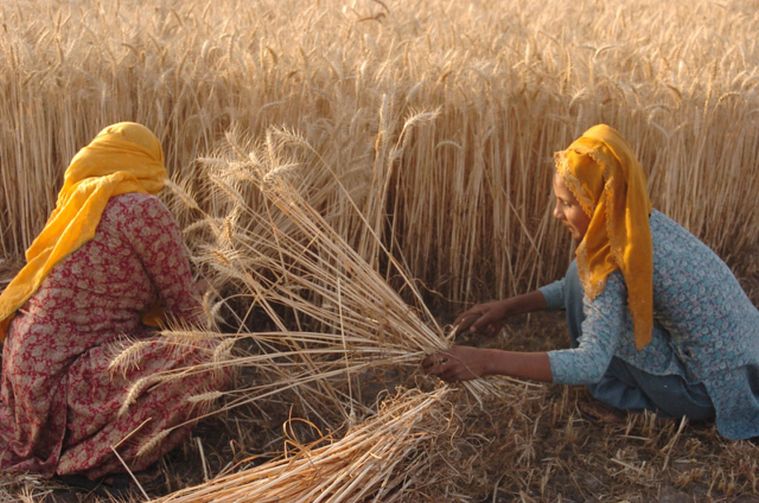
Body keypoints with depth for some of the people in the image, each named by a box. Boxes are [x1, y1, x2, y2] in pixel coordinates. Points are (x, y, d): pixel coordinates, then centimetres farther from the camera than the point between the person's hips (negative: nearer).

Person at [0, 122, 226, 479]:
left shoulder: (79, 204, 12)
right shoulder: (144, 211, -12)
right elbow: (182, 305, -5)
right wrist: (206, 344, 13)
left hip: (33, 362, 9)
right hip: (58, 376, -9)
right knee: (201, 366, -20)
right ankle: (90, 460, -6)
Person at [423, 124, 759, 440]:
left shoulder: (618, 259, -25)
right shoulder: (642, 224, 0)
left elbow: (591, 363, -31)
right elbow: (580, 287, 12)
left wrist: (487, 362, -33)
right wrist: (509, 306, 3)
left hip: (714, 392, -8)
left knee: (588, 276, -10)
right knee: (589, 283, 17)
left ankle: (617, 389, 5)